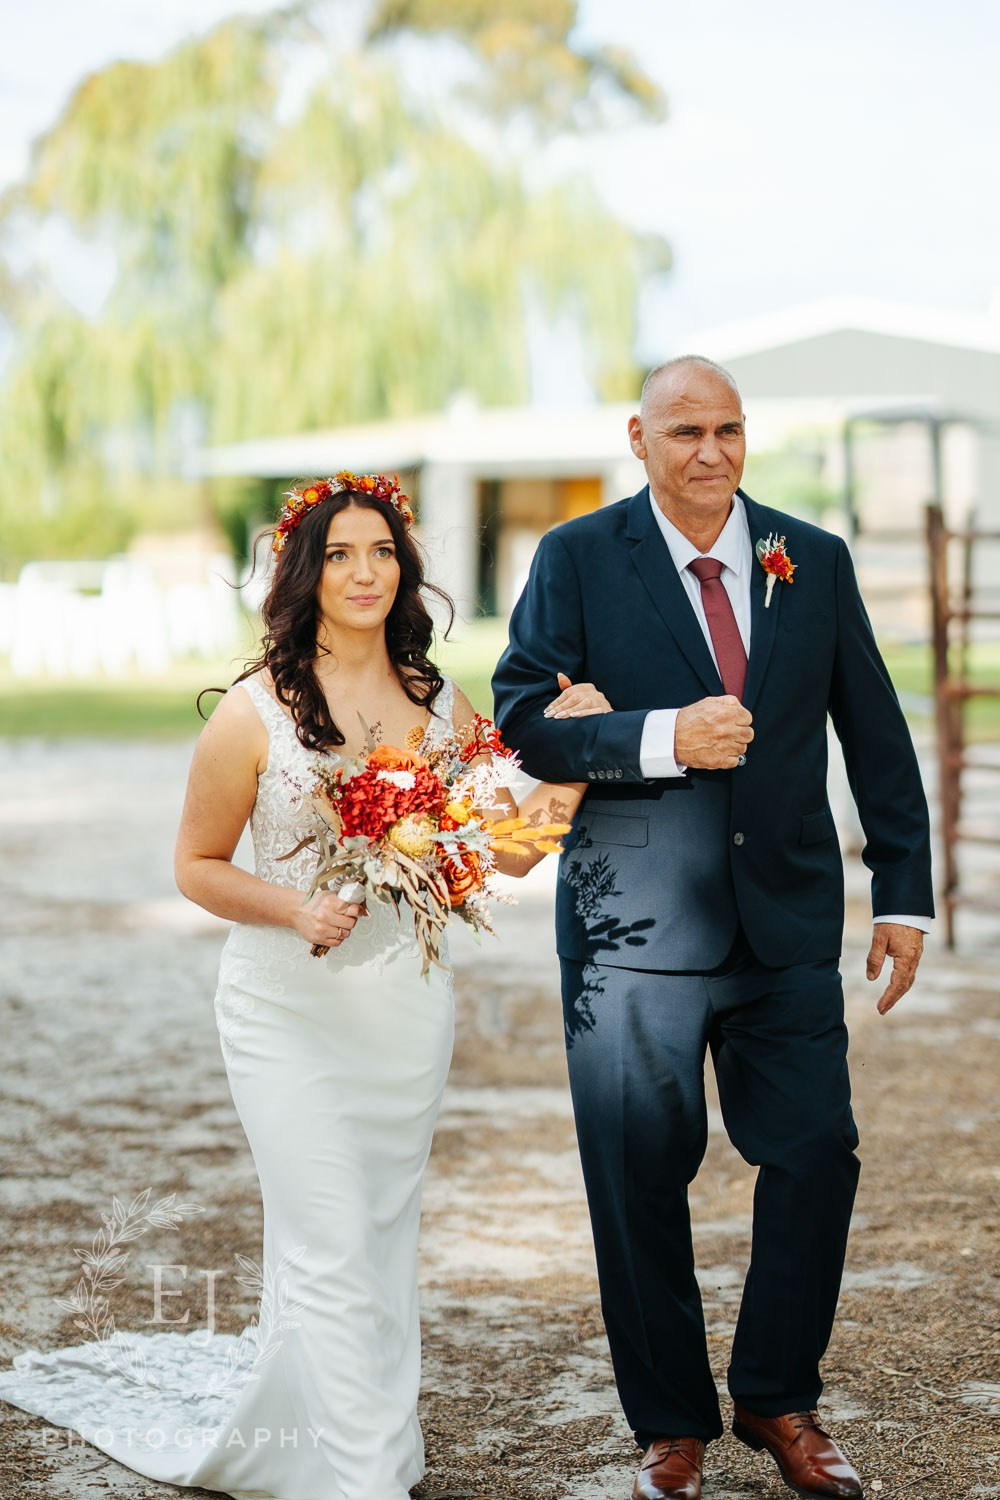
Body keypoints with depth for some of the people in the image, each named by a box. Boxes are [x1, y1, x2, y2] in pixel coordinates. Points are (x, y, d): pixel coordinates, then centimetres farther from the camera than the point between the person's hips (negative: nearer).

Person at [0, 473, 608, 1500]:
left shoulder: (440, 705, 2)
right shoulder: (255, 712, -10)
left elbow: (512, 852, 6)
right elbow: (198, 865, -3)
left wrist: (570, 762, -10)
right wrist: (295, 907, -19)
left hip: (407, 1006, 5)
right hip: (290, 1013, -4)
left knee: (384, 1244, 15)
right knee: (332, 1253, -6)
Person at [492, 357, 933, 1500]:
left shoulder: (815, 561, 8)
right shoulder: (577, 560, 0)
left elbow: (875, 733, 10)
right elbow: (521, 720, -6)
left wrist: (904, 893, 7)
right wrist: (662, 739, -18)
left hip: (789, 921, 2)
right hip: (633, 923, -2)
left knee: (816, 1156, 2)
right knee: (639, 1179, 4)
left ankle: (777, 1400, 24)